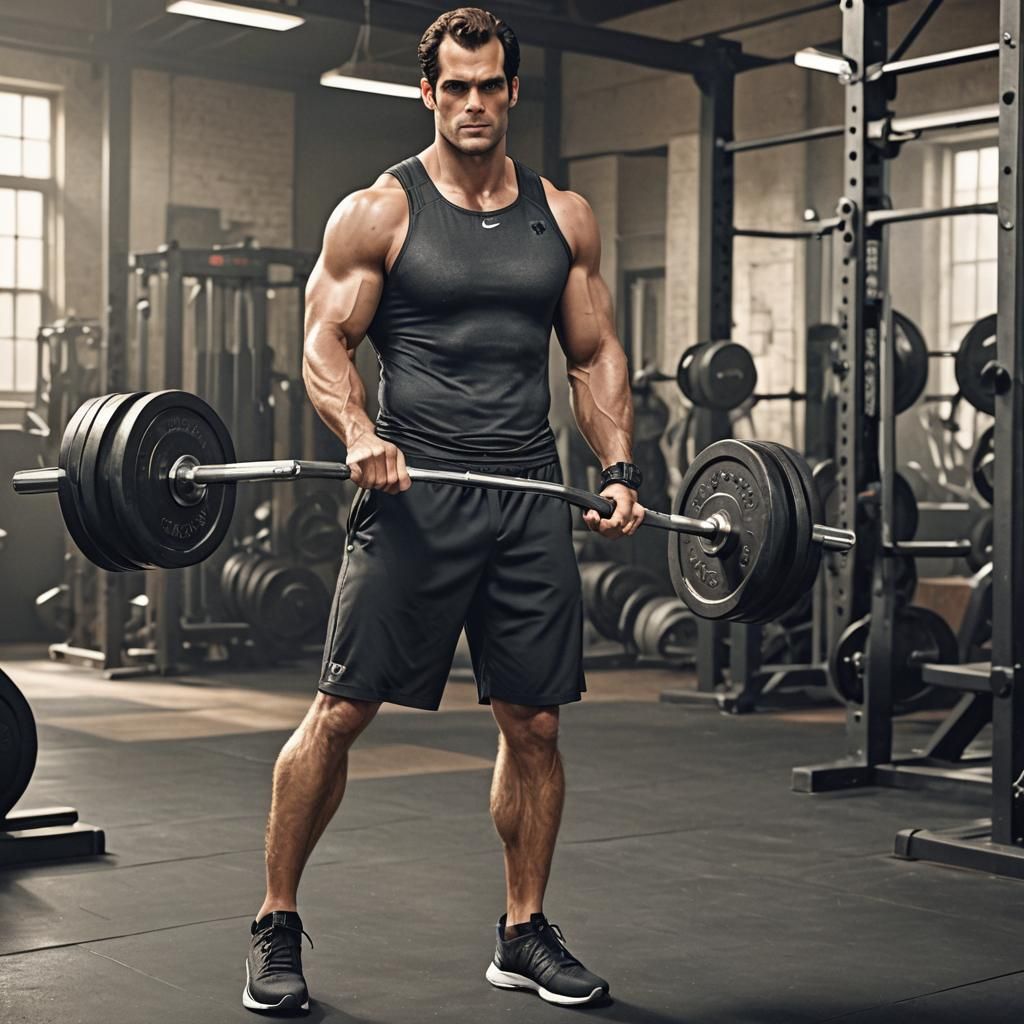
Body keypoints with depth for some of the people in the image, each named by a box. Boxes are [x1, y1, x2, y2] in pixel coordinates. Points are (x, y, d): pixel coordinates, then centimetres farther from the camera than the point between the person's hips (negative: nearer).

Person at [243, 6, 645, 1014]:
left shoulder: (563, 216, 13)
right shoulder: (379, 211, 2)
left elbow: (594, 354, 15)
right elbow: (325, 341, -3)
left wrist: (618, 468, 2)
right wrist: (359, 434, -22)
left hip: (531, 497, 4)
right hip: (414, 490, -3)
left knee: (534, 722, 7)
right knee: (339, 711, -4)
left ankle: (524, 932, 22)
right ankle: (276, 925, 12)